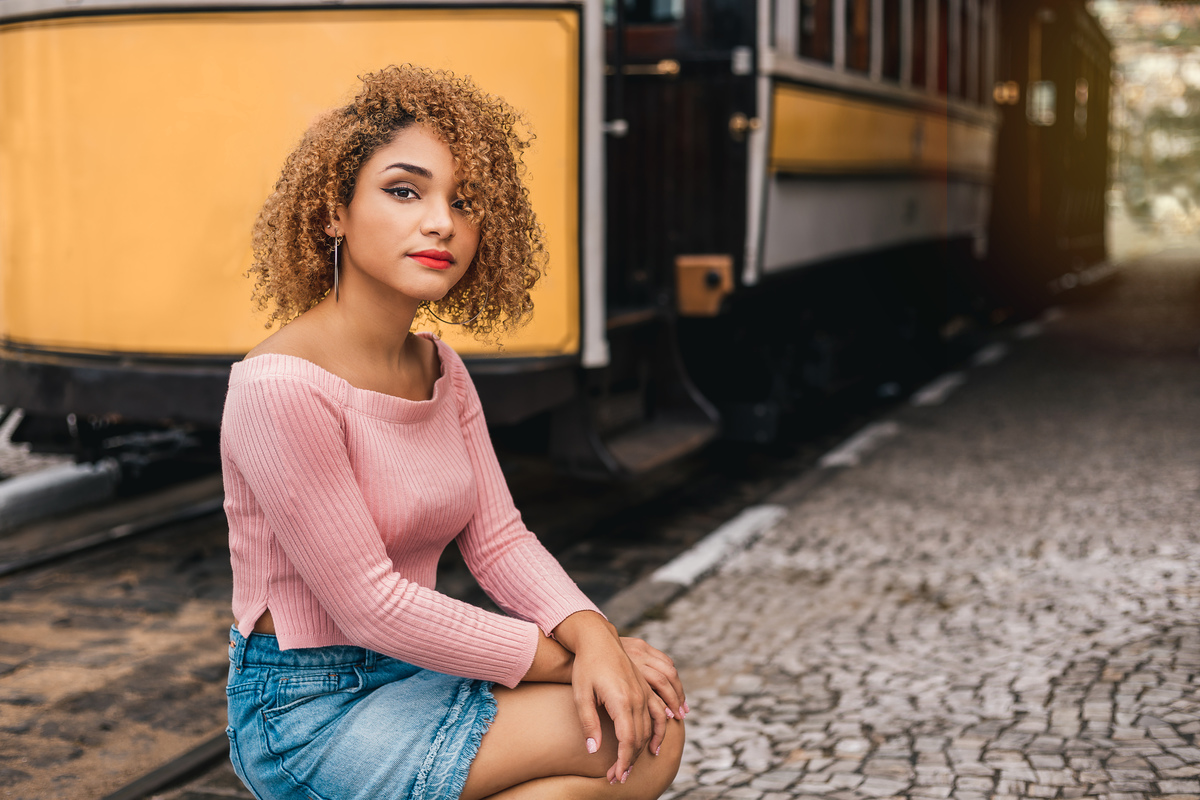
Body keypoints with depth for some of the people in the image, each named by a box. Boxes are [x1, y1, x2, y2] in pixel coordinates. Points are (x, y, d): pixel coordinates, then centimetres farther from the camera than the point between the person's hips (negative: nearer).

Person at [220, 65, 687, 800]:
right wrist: (560, 657, -16)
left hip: (408, 674, 8)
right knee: (629, 740, -17)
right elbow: (368, 603, -21)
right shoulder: (280, 388, -22)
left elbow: (498, 538, 2)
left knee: (654, 716, -8)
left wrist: (591, 635, -18)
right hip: (305, 709, -8)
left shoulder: (441, 370, 6)